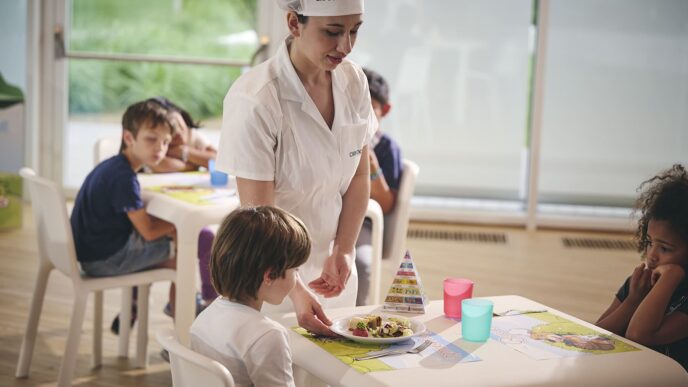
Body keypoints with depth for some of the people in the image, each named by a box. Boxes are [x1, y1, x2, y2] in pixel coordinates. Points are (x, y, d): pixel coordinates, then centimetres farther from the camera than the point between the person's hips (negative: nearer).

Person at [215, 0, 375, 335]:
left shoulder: (353, 80, -4)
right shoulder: (255, 100, -23)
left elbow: (360, 176, 3)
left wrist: (343, 252, -9)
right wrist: (295, 291, -29)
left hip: (331, 268, 6)